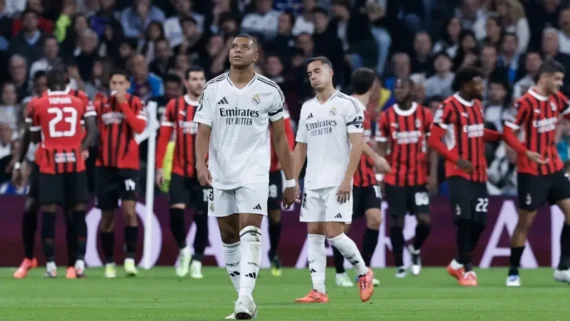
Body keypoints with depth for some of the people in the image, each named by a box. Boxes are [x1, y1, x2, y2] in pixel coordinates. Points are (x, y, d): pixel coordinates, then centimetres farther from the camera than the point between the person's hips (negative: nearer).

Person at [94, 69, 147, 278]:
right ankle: (109, 263, 15)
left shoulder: (134, 103, 0)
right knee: (107, 216, 7)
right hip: (105, 166, 3)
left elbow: (139, 127, -16)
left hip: (128, 166, -3)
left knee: (129, 210, -17)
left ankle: (130, 259, -14)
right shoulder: (100, 105, 8)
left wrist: (123, 103, -17)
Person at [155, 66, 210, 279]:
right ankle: (183, 249, 7)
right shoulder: (174, 106, 2)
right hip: (180, 171, 0)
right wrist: (159, 167, -1)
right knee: (176, 209, -17)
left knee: (201, 217, 3)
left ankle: (197, 262, 15)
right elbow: (164, 137, 3)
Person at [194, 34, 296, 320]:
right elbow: (203, 131, -1)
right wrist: (201, 164, -19)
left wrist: (290, 181, 7)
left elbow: (280, 138, 7)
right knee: (229, 238, 7)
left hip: (254, 174, -3)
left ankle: (245, 297, -25)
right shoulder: (213, 89, 3)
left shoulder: (270, 91, 1)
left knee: (250, 233, -18)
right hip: (220, 174, 3)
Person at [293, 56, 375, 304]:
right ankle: (318, 291, 2)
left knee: (334, 233, -12)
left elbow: (357, 145, -9)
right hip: (312, 183, 6)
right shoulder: (307, 108, 14)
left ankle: (363, 272, 10)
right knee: (314, 235, 2)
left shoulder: (347, 104, -5)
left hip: (337, 183, -6)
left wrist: (347, 180, -16)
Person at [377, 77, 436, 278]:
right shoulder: (386, 116, 0)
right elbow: (381, 148, 4)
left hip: (419, 178, 0)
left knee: (424, 220, -6)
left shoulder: (424, 115, 0)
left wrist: (433, 174, -5)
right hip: (394, 178, 0)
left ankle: (415, 249, 25)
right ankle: (399, 265, 11)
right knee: (397, 221, 0)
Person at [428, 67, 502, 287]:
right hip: (459, 174, -7)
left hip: (479, 173, 7)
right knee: (465, 220, -12)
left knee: (479, 221, 5)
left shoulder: (477, 105, 11)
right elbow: (434, 141, -15)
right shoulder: (449, 107, -13)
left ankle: (458, 264, 21)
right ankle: (466, 268, -2)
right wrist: (457, 159, -25)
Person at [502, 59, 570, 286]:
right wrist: (526, 152, -31)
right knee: (525, 222, -1)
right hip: (532, 172, -7)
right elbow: (508, 133, -17)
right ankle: (513, 272, 11)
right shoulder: (526, 103, -17)